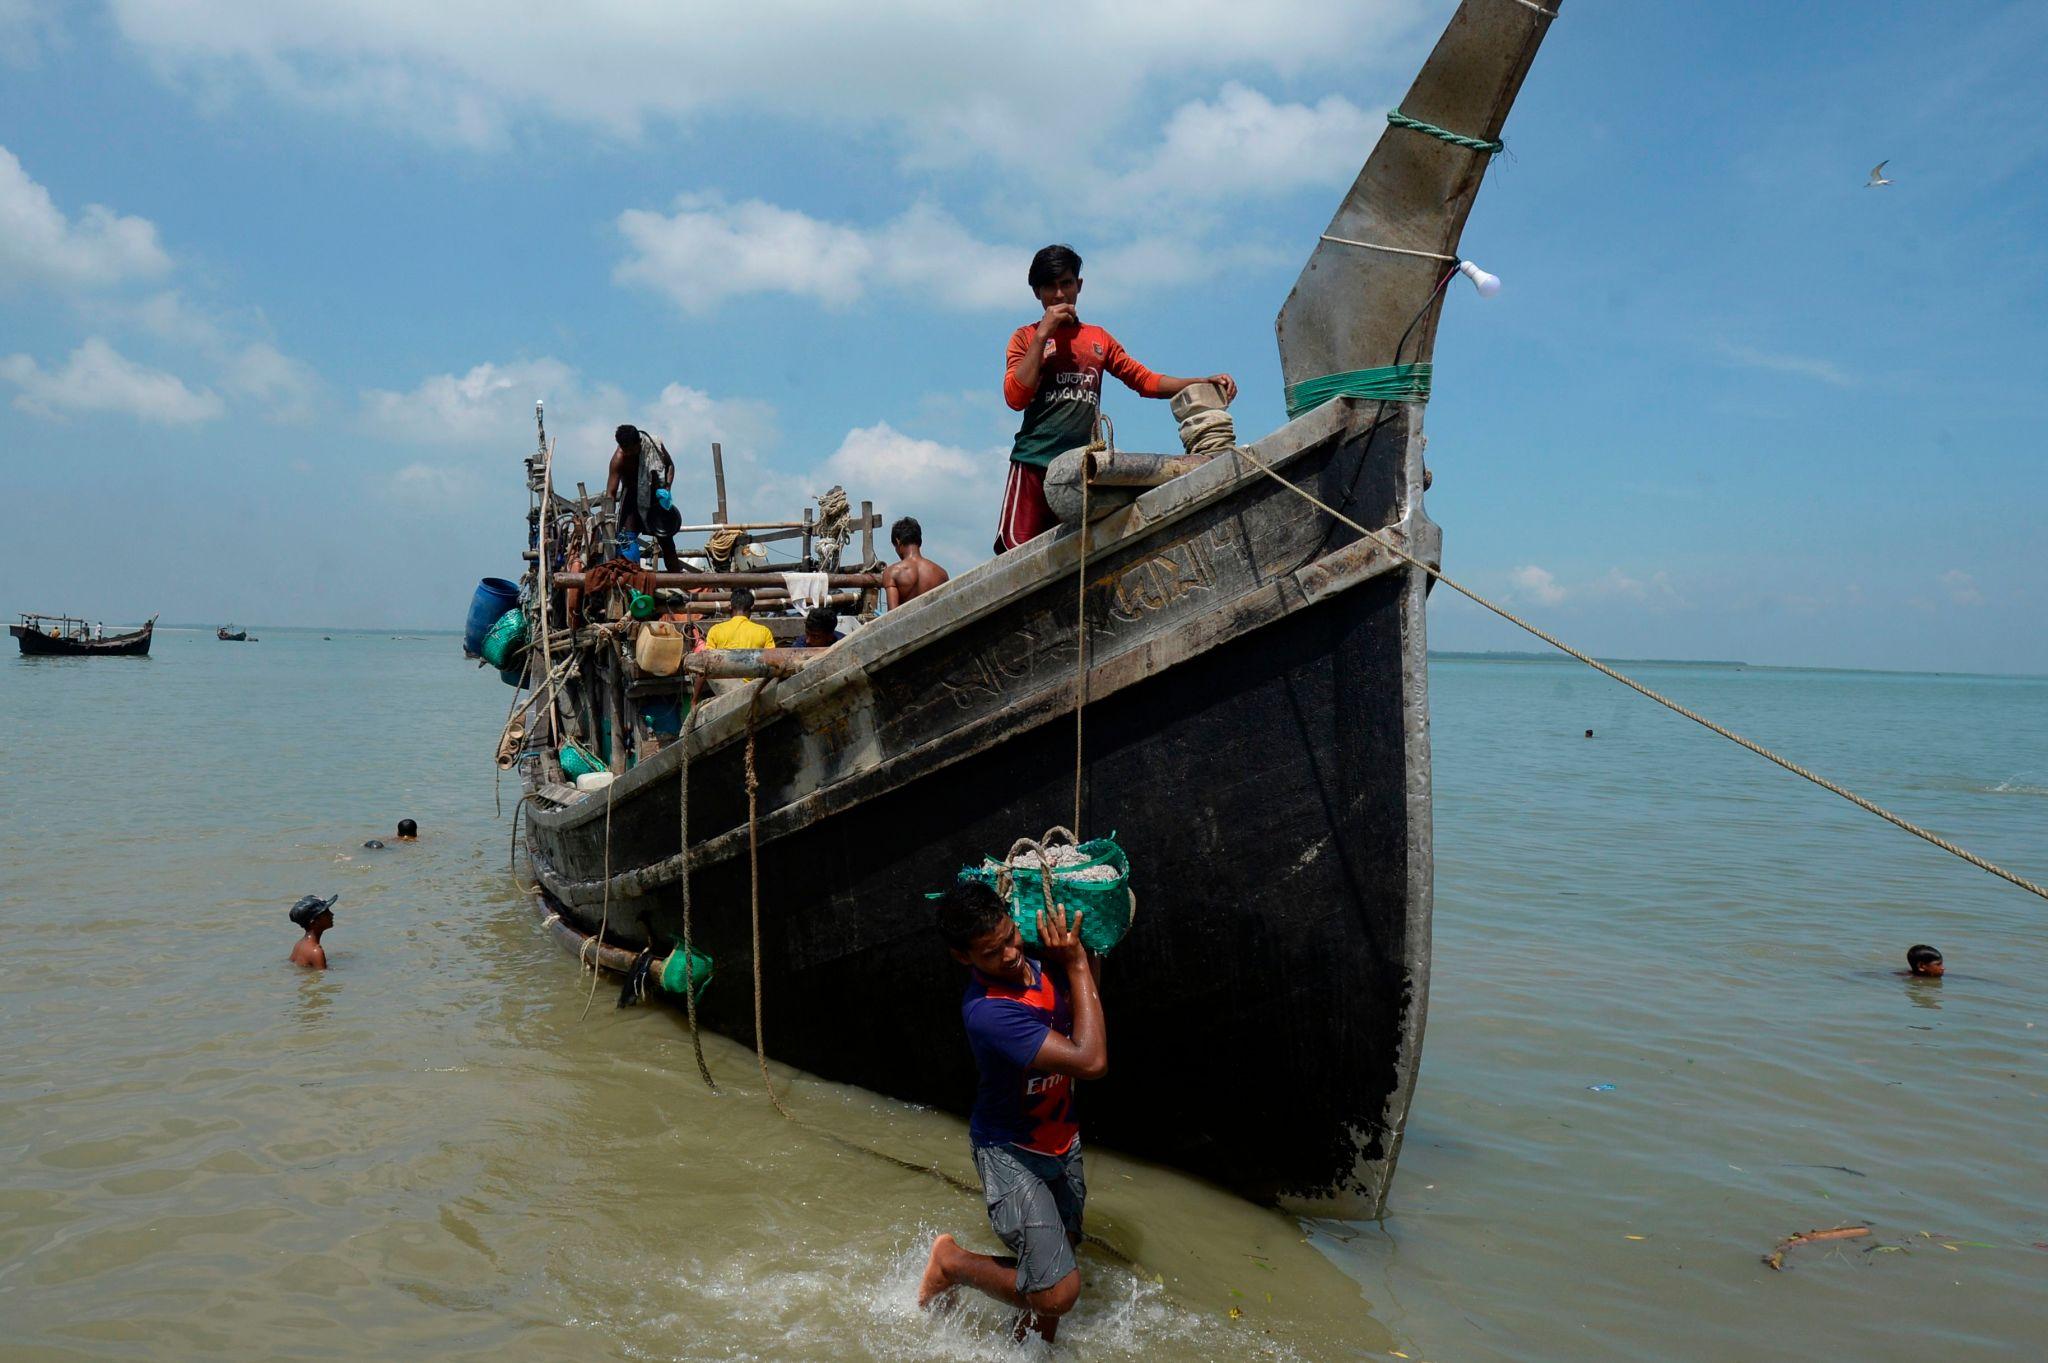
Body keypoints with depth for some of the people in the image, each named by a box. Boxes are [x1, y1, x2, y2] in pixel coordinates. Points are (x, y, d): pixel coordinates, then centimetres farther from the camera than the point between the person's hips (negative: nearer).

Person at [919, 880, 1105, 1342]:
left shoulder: (1042, 959, -11)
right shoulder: (987, 1011, -34)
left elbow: (1084, 1001, 13)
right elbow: (1091, 1061, -38)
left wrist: (1085, 948, -6)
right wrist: (1076, 965, -31)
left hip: (1062, 1143, 7)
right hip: (1011, 1152, -7)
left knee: (1061, 1255, 18)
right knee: (1057, 1292, -14)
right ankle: (953, 1261, 9)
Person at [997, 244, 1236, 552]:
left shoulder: (1098, 338, 23)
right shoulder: (1026, 337, 13)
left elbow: (1145, 380, 18)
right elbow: (1016, 397, -2)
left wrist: (1203, 383, 5)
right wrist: (1043, 333, -1)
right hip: (1034, 460, -3)